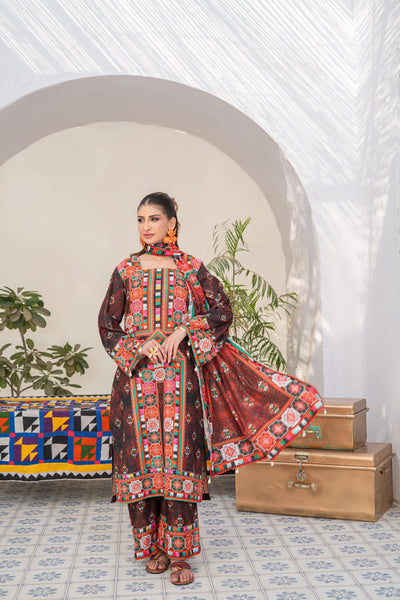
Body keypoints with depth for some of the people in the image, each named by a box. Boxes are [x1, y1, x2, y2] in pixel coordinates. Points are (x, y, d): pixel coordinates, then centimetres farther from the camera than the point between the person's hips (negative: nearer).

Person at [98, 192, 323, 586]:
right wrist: (140, 346, -8)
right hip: (137, 375, 1)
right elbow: (107, 325, 8)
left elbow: (222, 311, 3)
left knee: (179, 457, -3)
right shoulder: (126, 270, 8)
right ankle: (152, 545, 16)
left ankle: (179, 553, 6)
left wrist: (183, 331, -9)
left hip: (181, 374, -1)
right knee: (142, 456, 1)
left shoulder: (191, 268, 6)